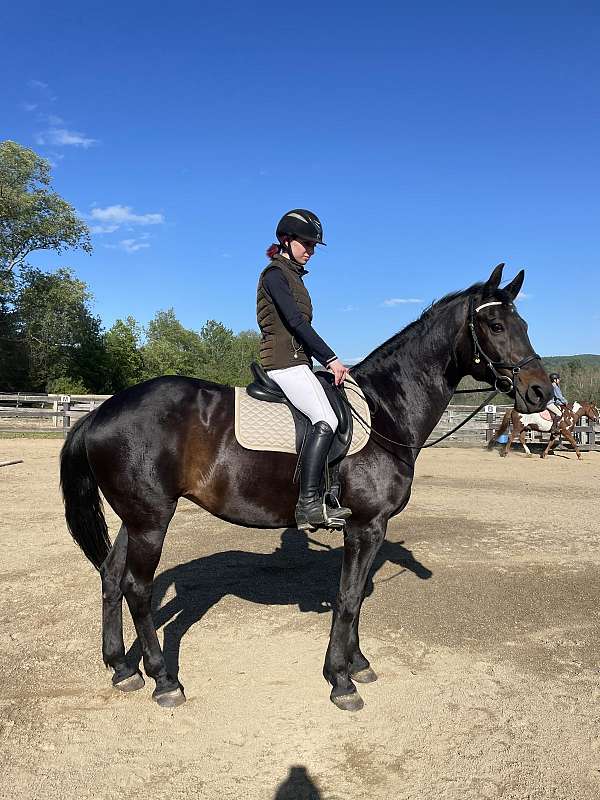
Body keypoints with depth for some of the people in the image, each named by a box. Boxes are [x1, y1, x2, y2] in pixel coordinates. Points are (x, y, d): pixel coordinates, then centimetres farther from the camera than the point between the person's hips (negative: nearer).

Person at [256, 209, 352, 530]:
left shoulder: (293, 275, 24)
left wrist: (325, 361, 13)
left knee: (341, 413, 8)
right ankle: (308, 503, -27)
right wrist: (331, 359, -16)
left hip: (296, 360, 10)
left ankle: (322, 494, 9)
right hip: (284, 361, -10)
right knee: (325, 420, -25)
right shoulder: (275, 273, -5)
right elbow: (296, 321, -16)